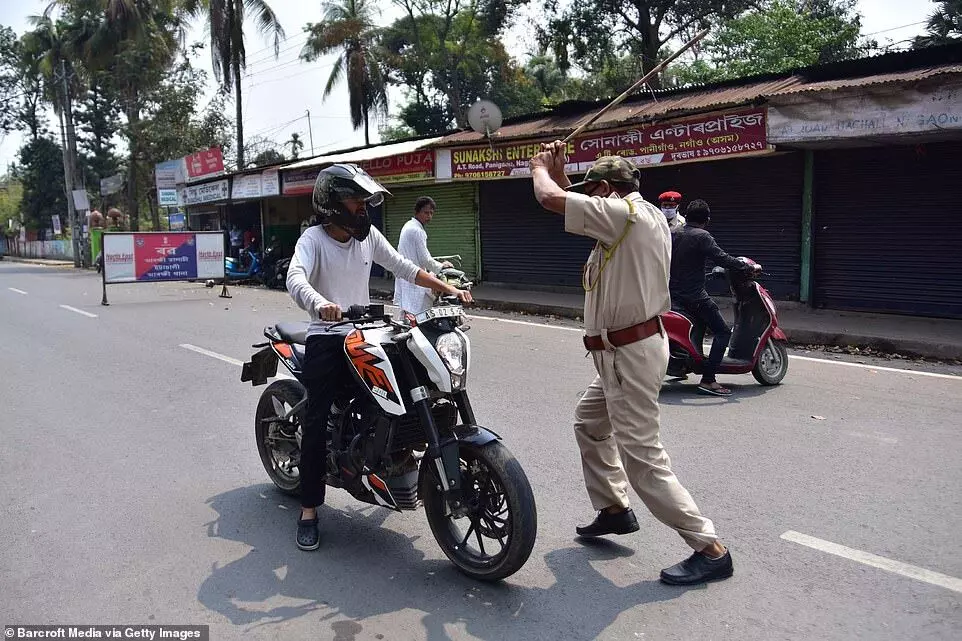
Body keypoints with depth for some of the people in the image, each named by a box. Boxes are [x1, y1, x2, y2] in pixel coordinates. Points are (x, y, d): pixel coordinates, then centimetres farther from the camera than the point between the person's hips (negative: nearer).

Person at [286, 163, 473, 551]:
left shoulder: (369, 236, 9)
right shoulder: (314, 239, -8)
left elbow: (404, 268, 13)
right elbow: (295, 277, -27)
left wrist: (449, 289, 6)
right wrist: (320, 304, -49)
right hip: (326, 339, -5)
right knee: (317, 422, -8)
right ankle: (309, 510, 2)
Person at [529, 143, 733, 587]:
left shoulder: (627, 213, -18)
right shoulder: (643, 217, 12)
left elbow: (550, 199, -18)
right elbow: (579, 215, 25)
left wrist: (541, 169, 3)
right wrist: (559, 172, 18)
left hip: (630, 353, -11)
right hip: (626, 350, 11)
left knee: (641, 457, -6)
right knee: (588, 423, 24)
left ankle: (710, 549, 4)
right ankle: (614, 509, 35)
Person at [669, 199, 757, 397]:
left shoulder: (673, 234, 11)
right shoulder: (702, 236, -10)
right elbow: (721, 258, -19)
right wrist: (747, 266, -8)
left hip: (672, 294, 8)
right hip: (694, 296, -8)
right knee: (723, 331, -4)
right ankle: (707, 380, -14)